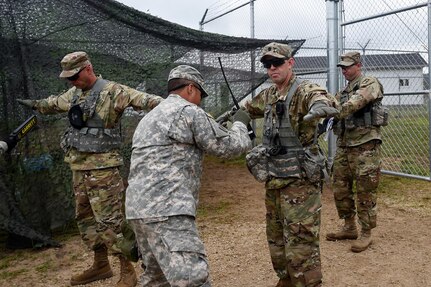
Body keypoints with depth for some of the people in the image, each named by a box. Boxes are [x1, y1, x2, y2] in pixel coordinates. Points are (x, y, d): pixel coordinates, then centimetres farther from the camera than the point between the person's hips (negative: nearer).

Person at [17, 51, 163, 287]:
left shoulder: (112, 91, -11)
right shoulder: (74, 94, 14)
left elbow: (141, 98, -25)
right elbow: (53, 103, 34)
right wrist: (34, 104, 50)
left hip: (102, 168, -8)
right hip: (78, 167, 9)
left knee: (109, 220, -7)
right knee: (85, 217, 15)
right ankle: (101, 265, 30)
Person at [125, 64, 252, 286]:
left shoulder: (151, 116, 24)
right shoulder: (187, 111, -4)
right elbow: (230, 146, -1)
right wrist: (240, 124, 19)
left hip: (141, 207, 10)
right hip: (165, 209, -10)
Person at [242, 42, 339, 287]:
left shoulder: (305, 90, -14)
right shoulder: (267, 95, 9)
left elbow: (323, 100, -38)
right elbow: (247, 109, 30)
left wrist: (321, 105, -59)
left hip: (299, 180, -8)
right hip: (273, 179, 8)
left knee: (300, 244, -5)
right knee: (276, 239, 20)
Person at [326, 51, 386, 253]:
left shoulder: (370, 84, -4)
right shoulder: (343, 92, 19)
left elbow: (355, 102, -22)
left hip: (365, 145, -8)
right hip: (344, 145, 8)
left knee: (365, 191, -2)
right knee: (340, 189, 11)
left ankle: (366, 234, 8)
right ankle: (349, 228, 25)